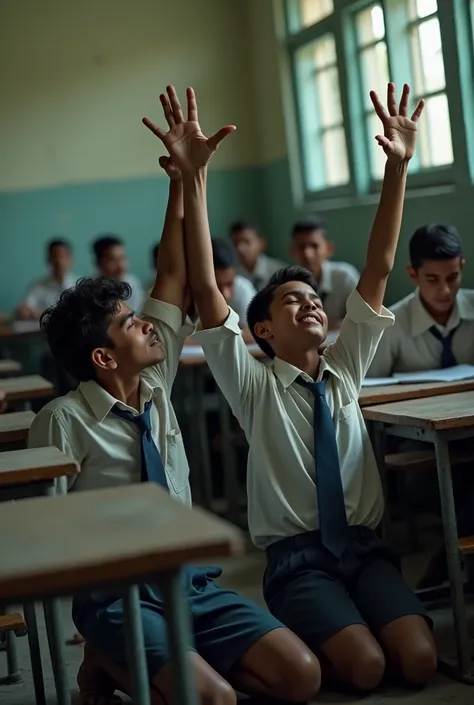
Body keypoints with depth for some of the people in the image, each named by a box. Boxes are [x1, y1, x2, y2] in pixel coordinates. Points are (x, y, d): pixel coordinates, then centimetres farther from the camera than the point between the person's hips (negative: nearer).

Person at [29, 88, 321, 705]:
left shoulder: (155, 387, 3)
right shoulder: (64, 422, -13)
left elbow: (174, 278, 2)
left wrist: (184, 180, -2)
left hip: (192, 582, 7)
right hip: (118, 595, -7)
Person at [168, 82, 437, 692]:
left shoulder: (345, 367, 10)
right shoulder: (253, 385, -1)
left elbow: (378, 268, 2)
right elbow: (205, 289, -13)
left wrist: (397, 167, -6)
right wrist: (193, 180, -23)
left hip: (365, 547, 4)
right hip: (296, 557, -4)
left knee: (419, 661, -18)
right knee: (365, 666, -24)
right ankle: (301, 639, 6)